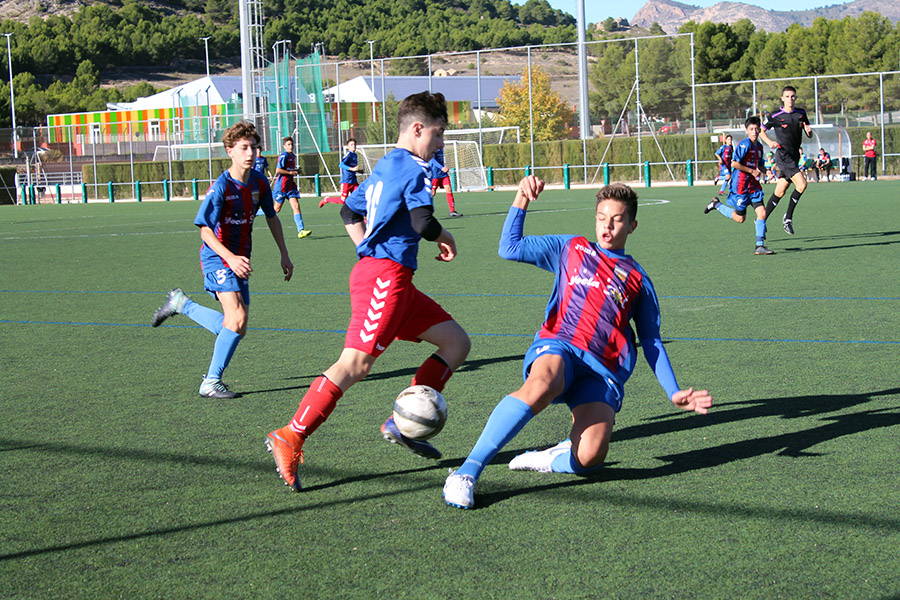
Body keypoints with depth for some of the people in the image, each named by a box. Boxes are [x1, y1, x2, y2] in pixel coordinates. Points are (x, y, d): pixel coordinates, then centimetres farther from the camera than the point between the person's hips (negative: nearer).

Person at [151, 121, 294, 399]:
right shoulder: (221, 186, -18)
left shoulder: (259, 182, 2)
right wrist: (231, 258, -33)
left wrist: (284, 255, 16)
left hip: (240, 261, 7)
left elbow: (272, 217, 17)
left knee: (237, 329, 7)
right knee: (237, 318, -21)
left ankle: (180, 303, 27)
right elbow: (205, 231, -21)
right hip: (218, 258, -7)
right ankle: (211, 383, -8)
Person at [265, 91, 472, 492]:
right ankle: (290, 438, -16)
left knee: (456, 341, 11)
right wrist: (443, 237, 0)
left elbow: (350, 211, 30)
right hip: (386, 277, -10)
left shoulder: (385, 166, 22)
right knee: (355, 364, -16)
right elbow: (422, 221, -20)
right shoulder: (413, 167, -7)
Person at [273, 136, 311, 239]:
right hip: (281, 187, -7)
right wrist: (291, 172, -18)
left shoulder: (292, 156, 14)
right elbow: (278, 170, -21)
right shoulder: (284, 156, -13)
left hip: (290, 186, 7)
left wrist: (296, 171, 12)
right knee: (277, 209, 3)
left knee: (296, 206, -8)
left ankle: (300, 230, -17)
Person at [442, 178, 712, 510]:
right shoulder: (571, 249, 22)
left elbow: (651, 342, 24)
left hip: (604, 370, 1)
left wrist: (674, 393, 16)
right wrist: (521, 201, 5)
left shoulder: (638, 280, 22)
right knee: (542, 386, -41)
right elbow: (510, 248, 16)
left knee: (590, 457, -29)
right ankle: (469, 470, -40)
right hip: (557, 348, -1)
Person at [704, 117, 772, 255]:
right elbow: (734, 164, -20)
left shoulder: (759, 146, 10)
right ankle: (716, 205, 23)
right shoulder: (744, 144, -15)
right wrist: (752, 171, -16)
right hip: (740, 185, -7)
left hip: (753, 184, 7)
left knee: (762, 212, -6)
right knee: (740, 218, 2)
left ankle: (760, 246, -3)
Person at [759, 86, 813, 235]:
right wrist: (770, 142, -13)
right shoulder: (775, 116, -5)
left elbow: (809, 135, 15)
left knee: (780, 192, 8)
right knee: (801, 184, -20)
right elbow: (761, 131, 6)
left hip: (794, 157, 6)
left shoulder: (801, 113, 10)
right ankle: (788, 217, -8)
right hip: (783, 156, -6)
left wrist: (809, 131, -8)